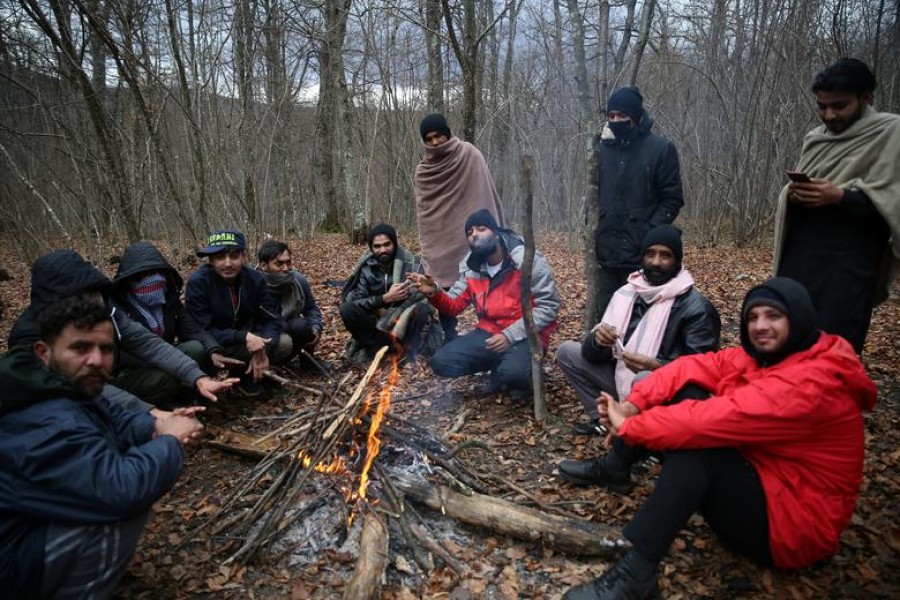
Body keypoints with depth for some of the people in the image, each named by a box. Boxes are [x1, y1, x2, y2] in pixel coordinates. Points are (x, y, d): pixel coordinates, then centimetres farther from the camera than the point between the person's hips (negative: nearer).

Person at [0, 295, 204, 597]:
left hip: (36, 519, 10)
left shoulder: (66, 386, -1)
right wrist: (170, 440, -21)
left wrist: (157, 427, -8)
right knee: (131, 497, -27)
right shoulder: (48, 426, -33)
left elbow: (113, 418, 14)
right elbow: (122, 489, -39)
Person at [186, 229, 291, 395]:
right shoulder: (198, 282, -24)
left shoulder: (255, 278, -12)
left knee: (284, 343, -16)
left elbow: (271, 319, -11)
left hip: (245, 341, 4)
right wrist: (244, 337, -38)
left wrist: (262, 349, -30)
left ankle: (246, 375, 5)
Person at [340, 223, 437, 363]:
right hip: (377, 322, 2)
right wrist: (386, 298, -28)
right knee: (347, 310, -25)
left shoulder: (412, 263, -10)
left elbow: (424, 295, -20)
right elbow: (353, 300, -15)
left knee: (423, 309, -34)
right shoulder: (365, 268, -5)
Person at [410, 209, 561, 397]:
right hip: (489, 332, 6)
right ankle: (499, 368, 11)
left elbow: (549, 306, -15)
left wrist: (511, 335, -22)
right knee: (441, 362, -11)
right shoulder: (470, 267, 3)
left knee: (513, 372, -37)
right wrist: (434, 292, -18)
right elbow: (454, 305, 5)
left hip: (524, 335, -5)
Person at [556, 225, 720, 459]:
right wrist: (598, 340, -23)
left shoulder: (696, 307, -13)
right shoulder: (626, 292, 3)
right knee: (567, 351, 2)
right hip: (622, 378, 7)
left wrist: (656, 366, -34)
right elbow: (595, 354, 3)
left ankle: (614, 467, -22)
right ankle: (604, 420, -1)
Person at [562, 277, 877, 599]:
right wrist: (633, 403, -23)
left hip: (795, 519, -8)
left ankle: (634, 574, -29)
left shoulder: (813, 383, -26)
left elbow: (722, 418, -33)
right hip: (759, 475, 9)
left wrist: (629, 426, -28)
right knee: (688, 396, -6)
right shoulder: (759, 356, 2)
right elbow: (691, 367, -7)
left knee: (694, 442, -31)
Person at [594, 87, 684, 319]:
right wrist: (592, 225, 4)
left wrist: (648, 233, -13)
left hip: (641, 254, -4)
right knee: (604, 314, 11)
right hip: (605, 252, 4)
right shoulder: (603, 147, 10)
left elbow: (672, 200, -3)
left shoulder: (661, 149, -3)